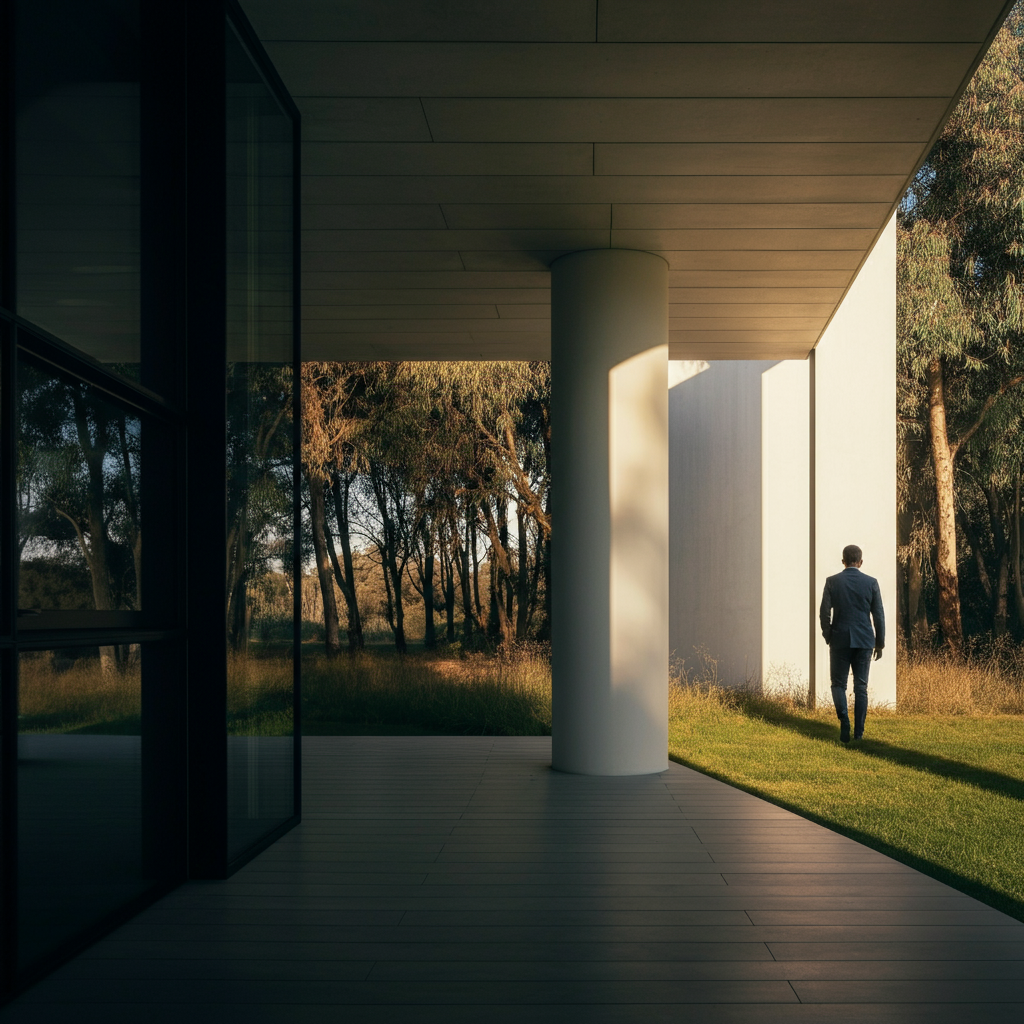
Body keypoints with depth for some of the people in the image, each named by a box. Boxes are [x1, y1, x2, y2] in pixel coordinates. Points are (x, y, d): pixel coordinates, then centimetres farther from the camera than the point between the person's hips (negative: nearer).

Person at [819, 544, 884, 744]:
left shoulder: (832, 581, -3)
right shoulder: (871, 582, -1)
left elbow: (824, 613, -5)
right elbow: (878, 615, 0)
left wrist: (828, 637, 8)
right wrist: (880, 643, 9)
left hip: (839, 640, -1)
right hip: (864, 640, 1)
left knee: (838, 684, 10)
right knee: (860, 686, 9)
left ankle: (844, 720, -14)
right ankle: (858, 732, 9)